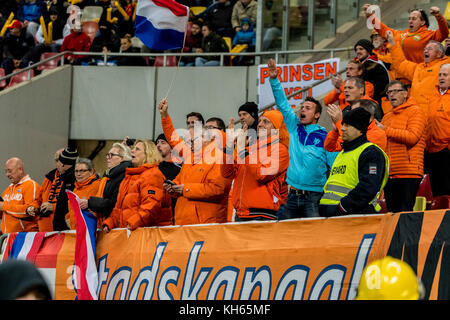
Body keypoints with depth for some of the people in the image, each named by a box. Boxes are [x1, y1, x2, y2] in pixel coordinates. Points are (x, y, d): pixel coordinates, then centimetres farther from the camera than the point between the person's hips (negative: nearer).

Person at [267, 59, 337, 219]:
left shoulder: (325, 138, -1)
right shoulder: (295, 128, 11)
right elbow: (283, 104, 9)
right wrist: (274, 79, 1)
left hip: (314, 197, -5)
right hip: (292, 195, 5)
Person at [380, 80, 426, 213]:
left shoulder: (415, 112, 0)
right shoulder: (387, 117, 22)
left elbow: (412, 137, -15)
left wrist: (386, 130, -11)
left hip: (408, 173, -7)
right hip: (389, 174, 7)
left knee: (405, 213, -10)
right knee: (392, 213, 6)